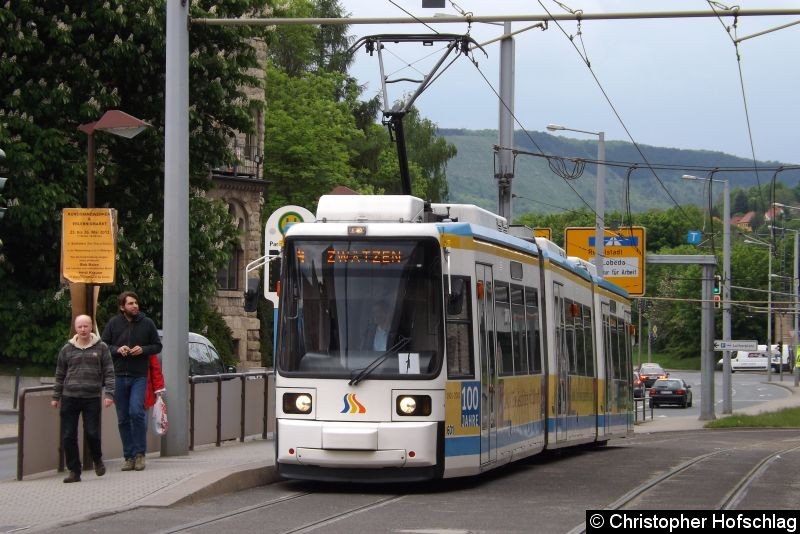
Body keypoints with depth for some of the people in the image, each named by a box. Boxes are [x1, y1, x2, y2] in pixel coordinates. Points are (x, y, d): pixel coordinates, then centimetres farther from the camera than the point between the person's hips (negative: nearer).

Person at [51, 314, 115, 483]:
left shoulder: (101, 348, 4)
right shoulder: (67, 349, 9)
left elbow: (109, 373, 3)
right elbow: (60, 375, 16)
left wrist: (109, 394, -6)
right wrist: (56, 397, 13)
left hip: (92, 398, -2)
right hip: (70, 398, 2)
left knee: (92, 433, -7)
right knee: (68, 437, -1)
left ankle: (97, 460, 23)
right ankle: (74, 471, 9)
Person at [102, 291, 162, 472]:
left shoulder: (147, 323, 3)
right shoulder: (114, 323, 4)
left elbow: (157, 346, 9)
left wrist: (143, 350, -10)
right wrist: (117, 349, -11)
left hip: (139, 376, -2)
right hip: (119, 376, 2)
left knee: (136, 411, -17)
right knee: (123, 418, 5)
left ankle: (140, 453, -6)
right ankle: (128, 455, 13)